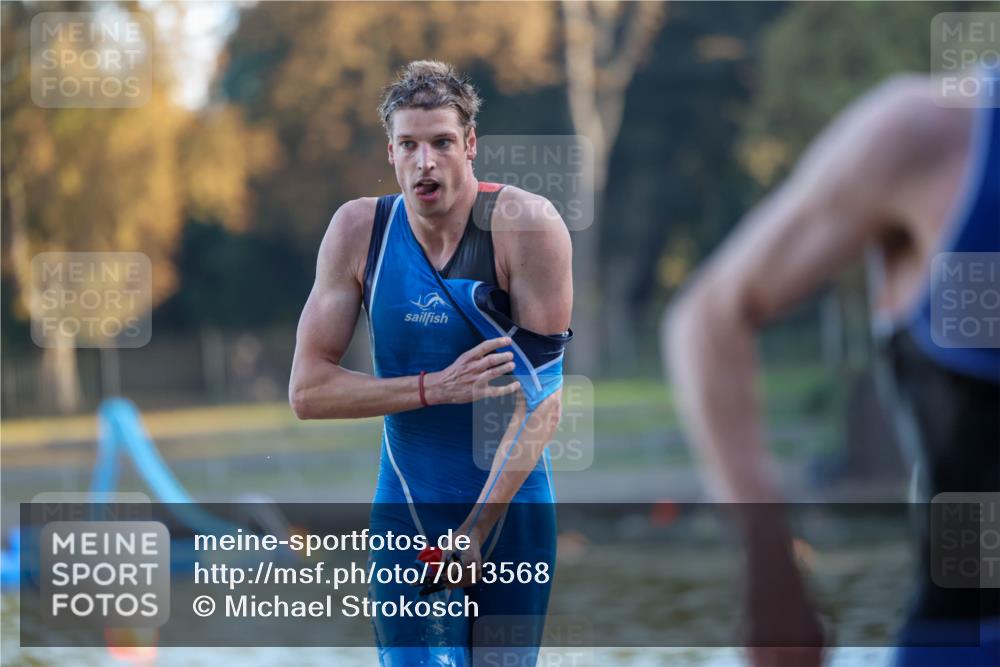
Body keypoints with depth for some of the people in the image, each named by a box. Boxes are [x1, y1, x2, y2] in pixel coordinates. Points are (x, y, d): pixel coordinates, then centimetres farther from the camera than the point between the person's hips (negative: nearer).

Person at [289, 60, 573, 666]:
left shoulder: (528, 225, -13)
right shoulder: (359, 230, -6)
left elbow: (542, 394, -15)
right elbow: (308, 390, -6)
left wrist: (476, 530, -22)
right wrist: (436, 388, -19)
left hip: (513, 505, -1)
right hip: (407, 511, 1)